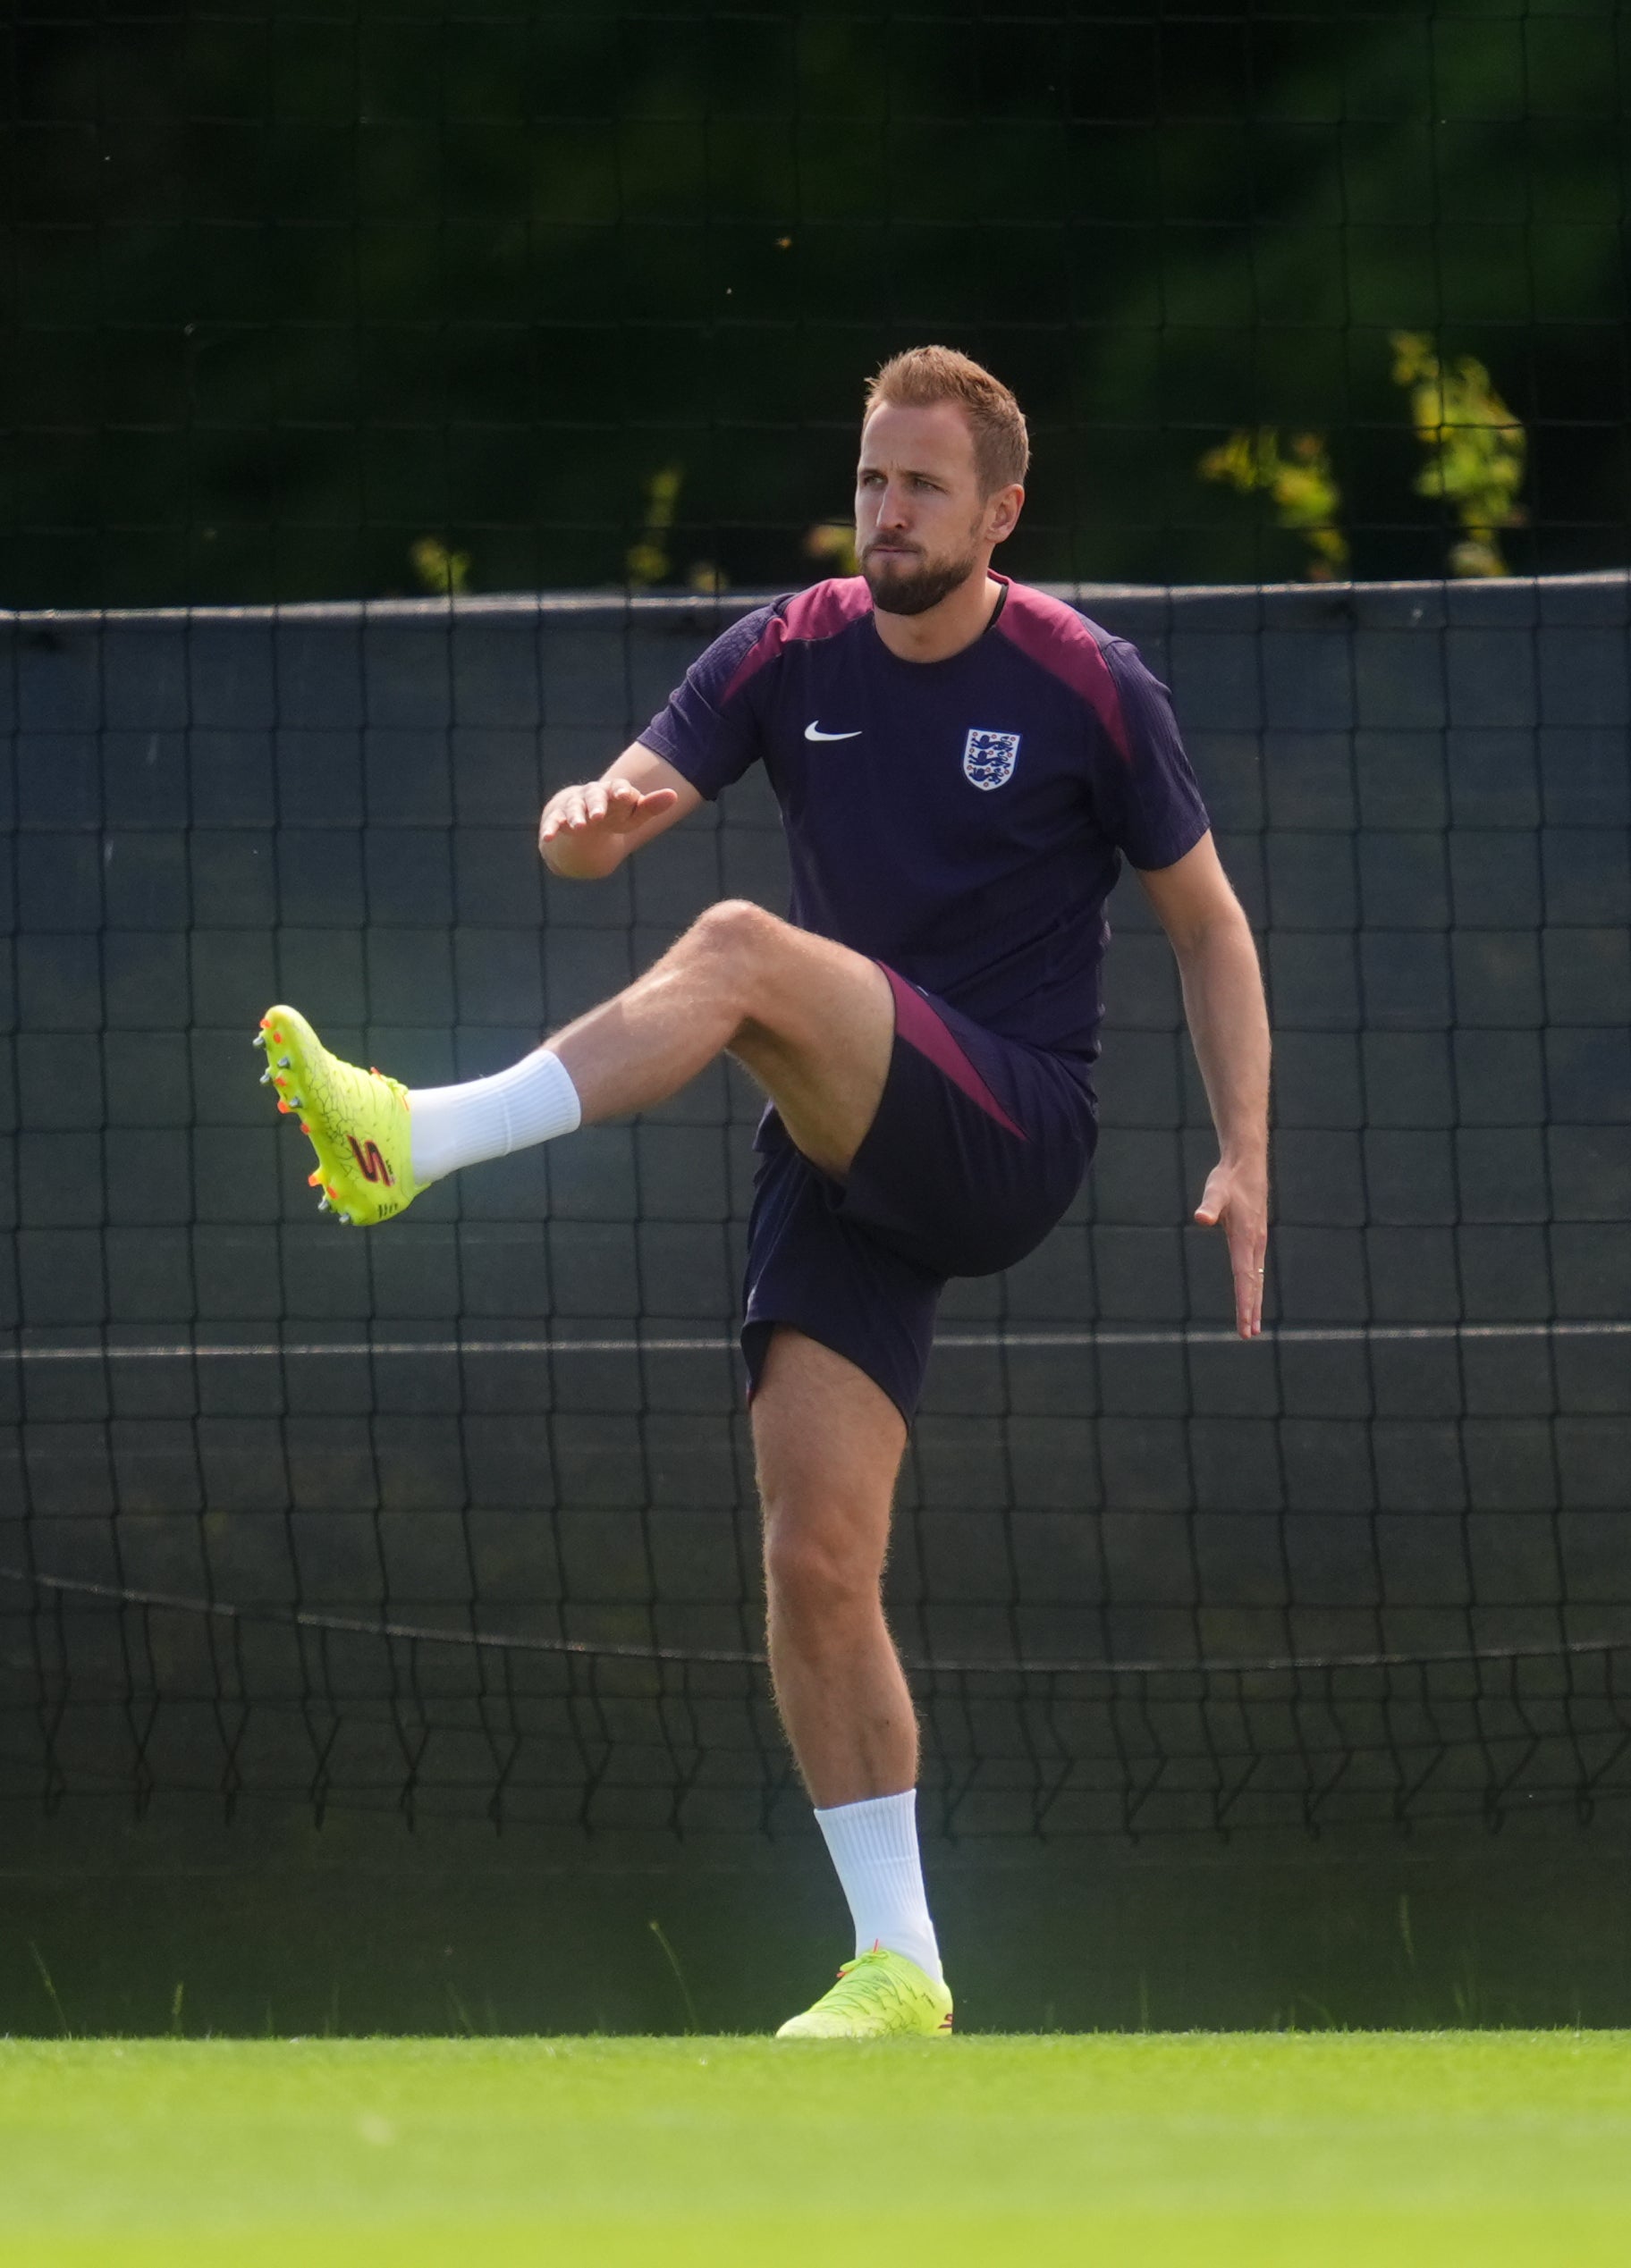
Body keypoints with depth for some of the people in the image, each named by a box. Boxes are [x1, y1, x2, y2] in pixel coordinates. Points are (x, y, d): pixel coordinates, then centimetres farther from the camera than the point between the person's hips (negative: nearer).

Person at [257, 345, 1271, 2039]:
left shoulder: (1086, 687, -2)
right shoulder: (789, 657, 7)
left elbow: (1207, 925, 6)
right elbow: (616, 810, -2)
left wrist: (1245, 1159, -3)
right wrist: (586, 818, -28)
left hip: (1011, 1136, -4)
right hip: (846, 1163, 4)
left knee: (743, 951, -30)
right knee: (813, 1557, -6)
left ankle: (416, 1142, -41)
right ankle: (897, 1967, 0)